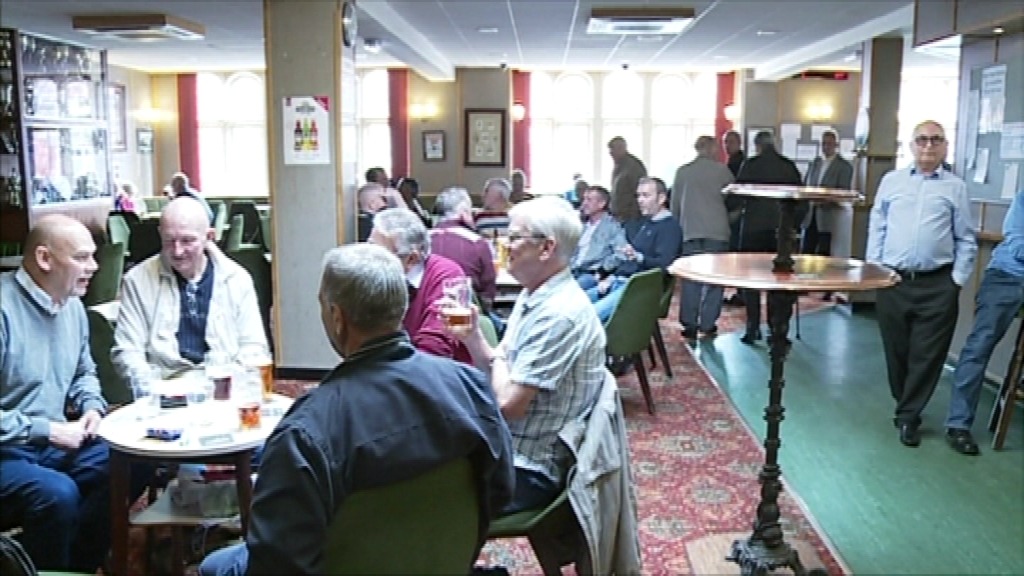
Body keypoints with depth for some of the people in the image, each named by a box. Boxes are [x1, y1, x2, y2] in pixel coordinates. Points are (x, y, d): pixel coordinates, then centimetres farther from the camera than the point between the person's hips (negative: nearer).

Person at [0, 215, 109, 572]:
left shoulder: (72, 305, 7)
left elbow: (84, 373, 23)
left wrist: (92, 407, 2)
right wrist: (46, 430, -20)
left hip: (51, 441, 8)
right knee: (57, 493, -32)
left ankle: (79, 565, 9)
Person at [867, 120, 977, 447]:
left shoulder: (956, 187, 4)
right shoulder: (891, 181, 8)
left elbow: (966, 240, 5)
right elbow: (876, 228, 9)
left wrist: (957, 280, -2)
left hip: (937, 285, -1)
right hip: (892, 281, 1)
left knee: (927, 355, 2)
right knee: (896, 351, 11)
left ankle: (908, 416, 15)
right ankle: (906, 406, 30)